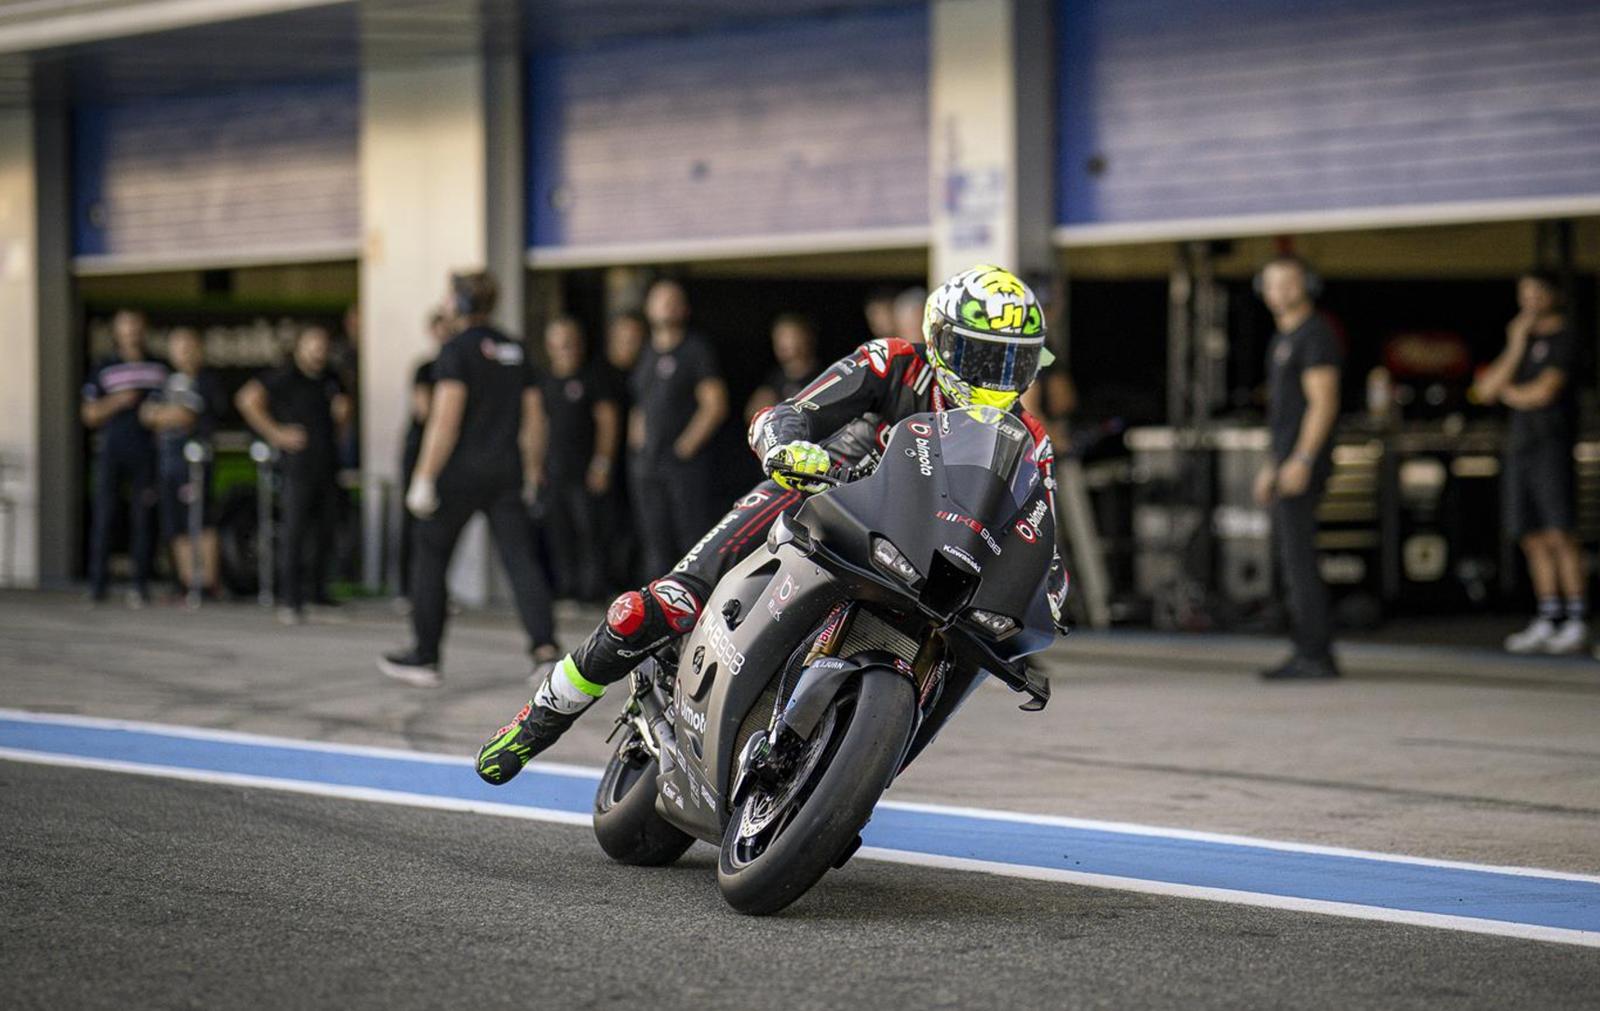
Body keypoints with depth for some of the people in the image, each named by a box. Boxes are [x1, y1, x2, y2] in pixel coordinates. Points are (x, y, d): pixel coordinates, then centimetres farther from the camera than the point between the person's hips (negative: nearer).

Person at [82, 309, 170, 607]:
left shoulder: (158, 369, 12)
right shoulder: (103, 370, 9)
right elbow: (89, 415, 7)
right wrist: (117, 402, -8)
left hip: (144, 452, 1)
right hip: (111, 453, 0)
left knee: (142, 517, -2)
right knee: (104, 515, -4)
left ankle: (140, 585, 1)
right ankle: (97, 584, 0)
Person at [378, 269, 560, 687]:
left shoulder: (456, 351, -9)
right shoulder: (515, 350, 11)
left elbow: (445, 420, -16)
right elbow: (534, 420, 12)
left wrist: (425, 477, -15)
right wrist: (533, 472, 20)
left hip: (460, 472, -5)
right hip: (506, 472, 5)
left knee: (431, 558, 10)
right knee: (521, 558, -2)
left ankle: (424, 657, 15)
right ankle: (545, 645, -19)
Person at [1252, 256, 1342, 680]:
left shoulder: (1315, 335, -10)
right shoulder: (1283, 338, 20)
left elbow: (1323, 403, -18)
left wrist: (1301, 460, -24)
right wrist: (1271, 466, 23)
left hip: (1303, 462, -10)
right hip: (1287, 461, 10)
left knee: (1299, 555, -12)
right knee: (1292, 556, 9)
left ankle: (1315, 654, -12)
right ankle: (1309, 653, 10)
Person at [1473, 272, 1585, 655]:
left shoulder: (1563, 340, -3)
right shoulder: (1520, 340, 19)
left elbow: (1544, 392, -15)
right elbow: (1486, 390, 9)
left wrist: (1509, 392, 5)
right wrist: (1515, 348, -2)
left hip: (1551, 446, -7)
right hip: (1520, 447, 7)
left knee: (1558, 535, -13)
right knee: (1533, 537, 4)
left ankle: (1577, 623, -11)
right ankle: (1546, 623, 7)